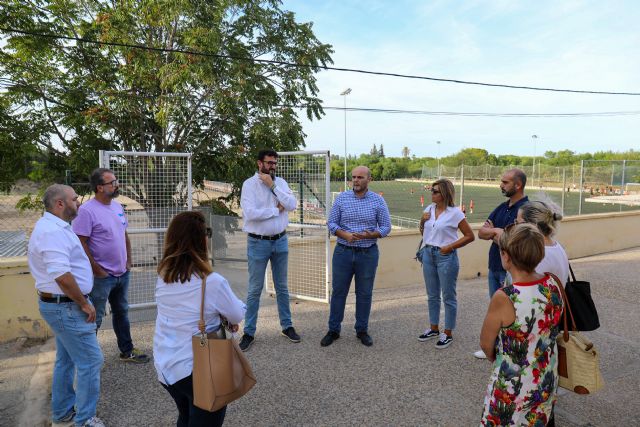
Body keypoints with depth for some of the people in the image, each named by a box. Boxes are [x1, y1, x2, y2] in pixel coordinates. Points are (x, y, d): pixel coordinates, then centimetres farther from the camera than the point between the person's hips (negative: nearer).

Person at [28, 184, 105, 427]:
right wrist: (84, 303, -19)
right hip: (67, 306, -11)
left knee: (66, 360, 20)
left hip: (62, 305, 11)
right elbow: (61, 275, -30)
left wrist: (80, 301, 20)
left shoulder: (52, 226, 12)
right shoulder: (53, 231, -22)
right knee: (90, 360, -3)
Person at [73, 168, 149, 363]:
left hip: (122, 273, 8)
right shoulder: (87, 210, -17)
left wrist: (128, 261, 10)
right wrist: (97, 270, -16)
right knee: (95, 319, 5)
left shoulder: (117, 206, 7)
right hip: (102, 277, -8)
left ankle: (127, 351, 33)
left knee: (122, 313, 19)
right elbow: (81, 243, -19)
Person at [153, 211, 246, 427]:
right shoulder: (212, 282, -24)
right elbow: (238, 315, -8)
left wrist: (220, 315, 0)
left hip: (164, 365, 6)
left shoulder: (163, 276, -5)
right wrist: (226, 314, 12)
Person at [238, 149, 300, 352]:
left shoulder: (280, 182, 4)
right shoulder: (249, 184, -10)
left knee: (282, 287, 15)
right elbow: (250, 213, -22)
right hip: (258, 242, -4)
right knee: (254, 290, 4)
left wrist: (272, 186, -15)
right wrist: (276, 209, -13)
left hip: (280, 241, 4)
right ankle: (249, 333, 17)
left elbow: (292, 205, -10)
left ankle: (287, 326, 29)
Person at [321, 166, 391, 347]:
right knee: (338, 291, 7)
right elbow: (331, 222, 1)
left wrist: (371, 235, -19)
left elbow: (386, 227, 0)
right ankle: (333, 330, 21)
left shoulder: (378, 201, -2)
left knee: (364, 293, 10)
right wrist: (345, 235, -18)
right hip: (343, 252, 1)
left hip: (368, 253, 0)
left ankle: (362, 330, 26)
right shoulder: (342, 198, 0)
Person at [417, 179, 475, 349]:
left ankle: (448, 333, 17)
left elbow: (470, 236, -9)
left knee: (448, 297, 5)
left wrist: (450, 246, -14)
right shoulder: (429, 209, 6)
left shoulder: (455, 212, -11)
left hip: (446, 257, -6)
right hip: (428, 254, 6)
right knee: (432, 295, 16)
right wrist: (422, 220, -2)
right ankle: (434, 328, 30)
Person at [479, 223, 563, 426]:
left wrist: (498, 360, 6)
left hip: (513, 388, -5)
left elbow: (486, 344, -14)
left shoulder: (503, 299, -30)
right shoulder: (552, 284, -13)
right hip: (548, 381, 5)